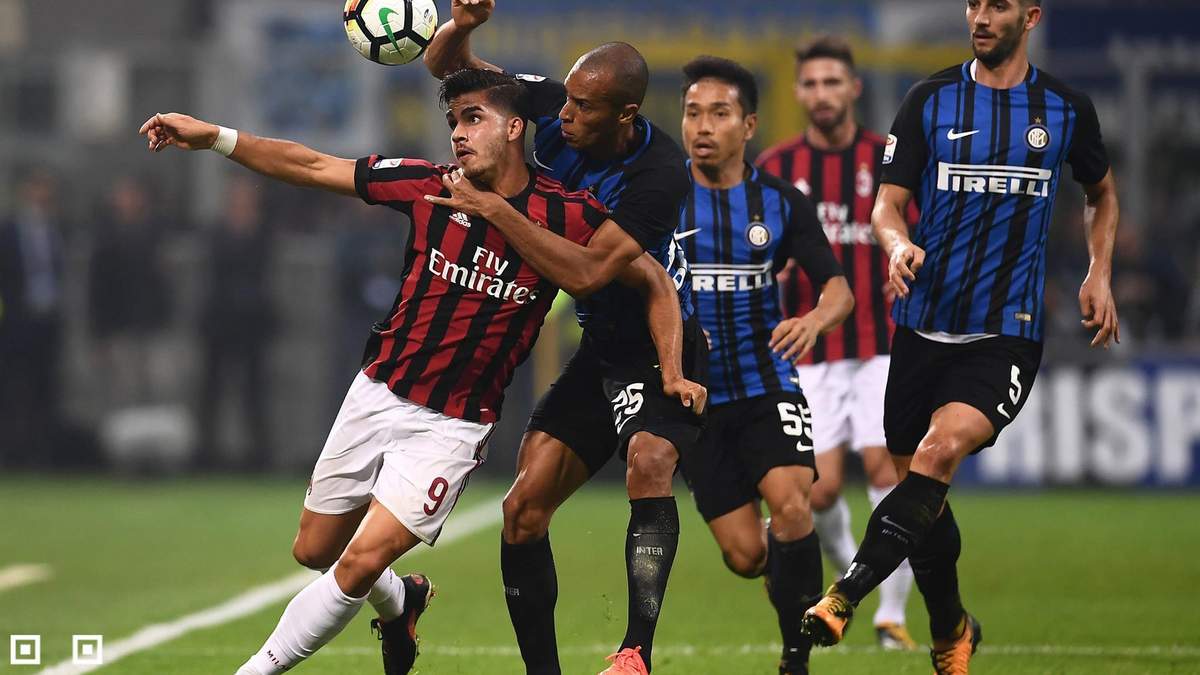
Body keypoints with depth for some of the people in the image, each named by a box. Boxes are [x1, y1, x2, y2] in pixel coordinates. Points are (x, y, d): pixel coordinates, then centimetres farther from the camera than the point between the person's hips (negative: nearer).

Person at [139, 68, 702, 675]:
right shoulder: (430, 187, -5)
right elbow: (314, 168, -2)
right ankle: (400, 603, 44)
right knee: (313, 552, 14)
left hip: (452, 426, -4)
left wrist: (672, 370, -9)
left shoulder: (566, 218, -12)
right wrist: (214, 137, -9)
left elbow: (653, 281, 1)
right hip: (377, 394, 4)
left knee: (360, 564, -16)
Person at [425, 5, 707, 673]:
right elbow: (447, 65, 0)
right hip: (600, 351, 7)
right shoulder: (554, 110, -9)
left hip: (662, 349, -7)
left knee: (649, 464, -33)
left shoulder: (661, 174, -27)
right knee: (524, 508, -2)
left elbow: (586, 269, -34)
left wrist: (495, 210, -30)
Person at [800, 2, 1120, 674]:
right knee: (922, 493, 8)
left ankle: (844, 599, -31)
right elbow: (889, 201, 4)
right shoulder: (931, 100, 3)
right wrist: (898, 242, -18)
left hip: (1007, 334, -2)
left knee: (940, 448, -26)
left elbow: (1102, 192, 23)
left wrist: (1099, 274, 10)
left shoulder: (1067, 109, 5)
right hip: (924, 327, 2)